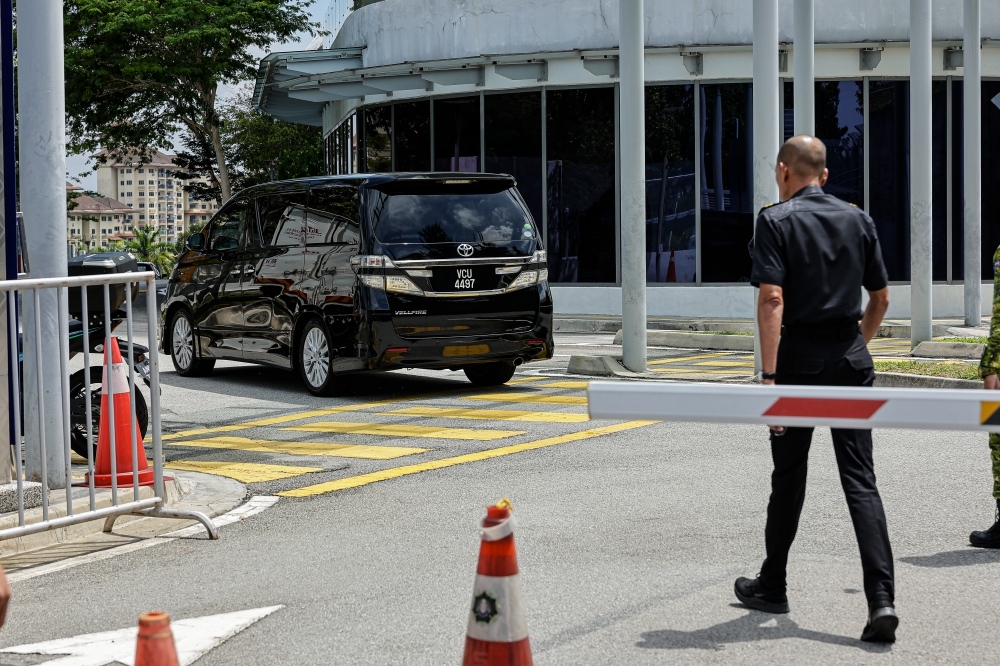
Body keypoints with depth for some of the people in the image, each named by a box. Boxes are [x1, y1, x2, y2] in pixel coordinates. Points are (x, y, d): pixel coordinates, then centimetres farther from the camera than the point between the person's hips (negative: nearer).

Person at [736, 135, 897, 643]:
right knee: (860, 482, 0)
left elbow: (772, 300, -16)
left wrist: (768, 376, -18)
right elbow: (881, 298, 13)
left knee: (789, 478, 12)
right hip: (852, 362, 3)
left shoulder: (777, 221, -6)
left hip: (801, 359, -3)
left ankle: (771, 587, 26)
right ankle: (881, 599, -13)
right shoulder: (858, 220, 9)